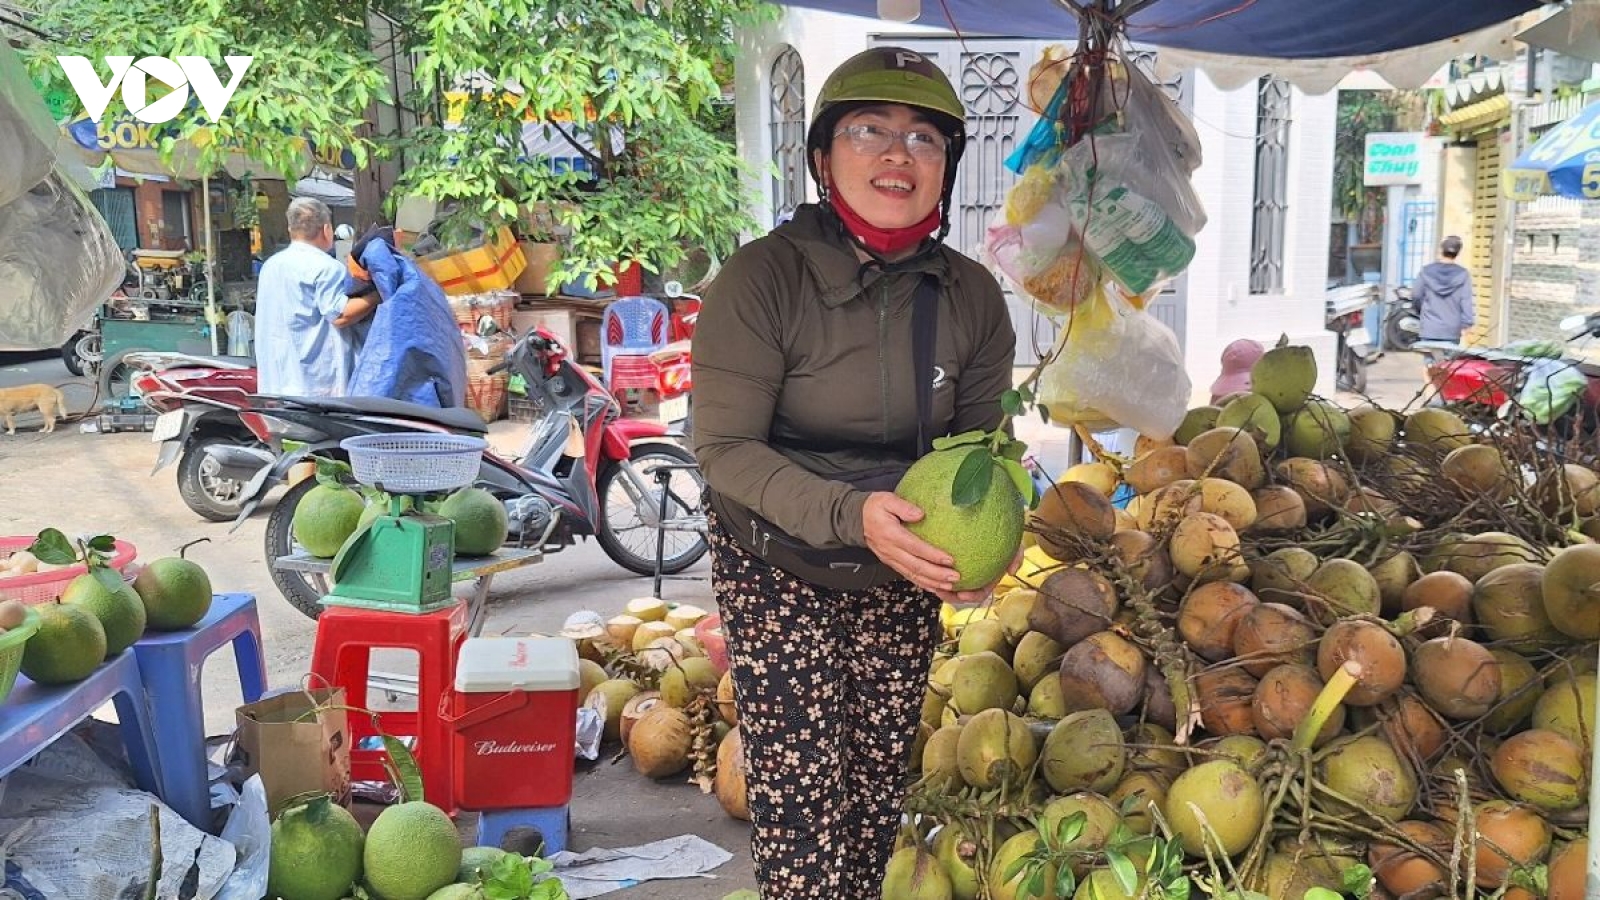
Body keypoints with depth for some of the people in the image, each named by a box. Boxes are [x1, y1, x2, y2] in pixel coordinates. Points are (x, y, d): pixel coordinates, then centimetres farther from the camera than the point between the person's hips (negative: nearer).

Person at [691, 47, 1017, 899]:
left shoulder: (971, 294, -7)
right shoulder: (762, 277, -20)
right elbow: (724, 448, -20)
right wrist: (850, 513, -34)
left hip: (904, 576, 4)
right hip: (779, 569, -4)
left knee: (878, 782, 14)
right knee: (802, 792, -5)